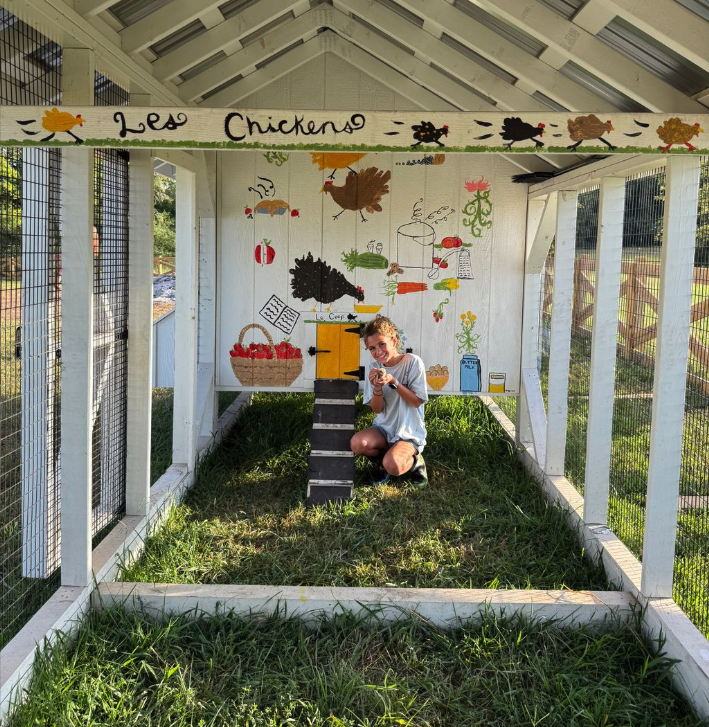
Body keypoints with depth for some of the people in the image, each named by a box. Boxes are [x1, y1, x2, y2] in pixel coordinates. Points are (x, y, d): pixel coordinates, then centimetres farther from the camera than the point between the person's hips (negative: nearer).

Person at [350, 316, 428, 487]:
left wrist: (393, 382, -24)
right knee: (357, 443, -27)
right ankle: (382, 460, 5)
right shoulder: (375, 368, -1)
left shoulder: (413, 362, -12)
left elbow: (417, 401, -12)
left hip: (409, 433, -4)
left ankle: (414, 462, 4)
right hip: (383, 428, 4)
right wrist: (377, 388, -22)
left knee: (392, 466, -32)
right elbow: (377, 409, -1)